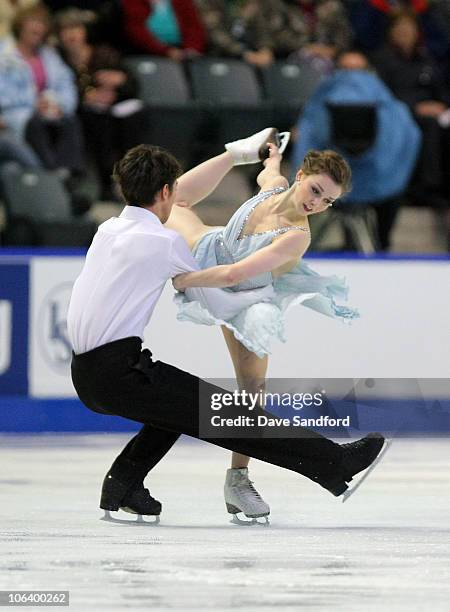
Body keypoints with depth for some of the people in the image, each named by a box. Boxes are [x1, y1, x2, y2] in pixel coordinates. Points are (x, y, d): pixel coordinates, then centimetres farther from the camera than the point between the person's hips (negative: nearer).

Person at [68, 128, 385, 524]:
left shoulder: (110, 228, 13)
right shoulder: (165, 242, -8)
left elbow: (184, 193, 26)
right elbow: (219, 305, 2)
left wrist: (236, 153, 32)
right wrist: (268, 293, 20)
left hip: (86, 377, 8)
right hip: (120, 370, -8)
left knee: (181, 400, 27)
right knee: (227, 415, -5)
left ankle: (123, 483, 18)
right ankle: (335, 464, -2)